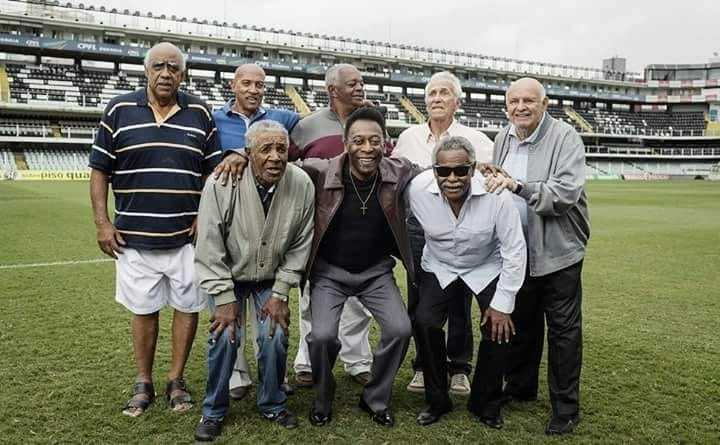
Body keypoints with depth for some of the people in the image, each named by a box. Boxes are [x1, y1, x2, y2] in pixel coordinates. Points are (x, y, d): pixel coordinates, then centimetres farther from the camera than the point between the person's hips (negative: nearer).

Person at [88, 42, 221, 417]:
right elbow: (100, 170, 3)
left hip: (187, 236, 1)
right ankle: (143, 383, 27)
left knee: (187, 307, 8)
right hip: (134, 237, 0)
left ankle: (176, 380, 26)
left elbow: (214, 171, 7)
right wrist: (102, 223, -3)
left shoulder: (200, 113, 2)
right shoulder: (119, 110, 0)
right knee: (143, 310, 11)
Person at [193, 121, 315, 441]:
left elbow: (300, 246, -8)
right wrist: (225, 299, -18)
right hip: (227, 274, -1)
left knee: (275, 337, -10)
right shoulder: (222, 184, -26)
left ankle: (272, 404, 19)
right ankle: (213, 411, 13)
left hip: (271, 278, 2)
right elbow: (210, 247, -18)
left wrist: (280, 294, -9)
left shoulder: (302, 185, -20)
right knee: (223, 336, -13)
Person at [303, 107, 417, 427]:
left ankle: (376, 399, 16)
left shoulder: (398, 173, -12)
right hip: (329, 271, -2)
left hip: (376, 271, 2)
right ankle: (322, 400, 14)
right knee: (322, 335, -20)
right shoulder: (321, 172, -19)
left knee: (400, 329, -14)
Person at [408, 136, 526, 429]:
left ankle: (485, 405, 11)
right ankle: (436, 401, 6)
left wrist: (502, 304, -18)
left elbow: (514, 251, -20)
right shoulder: (418, 189, -25)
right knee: (424, 323, -17)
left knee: (499, 329, -15)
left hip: (487, 269, -1)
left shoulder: (496, 194, -30)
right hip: (439, 268, 1)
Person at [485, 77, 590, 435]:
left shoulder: (565, 137, -13)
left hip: (557, 250, -5)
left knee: (563, 329, 5)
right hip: (517, 249, 6)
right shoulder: (503, 138, 6)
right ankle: (520, 387, 36)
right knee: (522, 322, 18)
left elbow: (567, 192, -26)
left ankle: (566, 406, 19)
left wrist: (517, 185, -34)